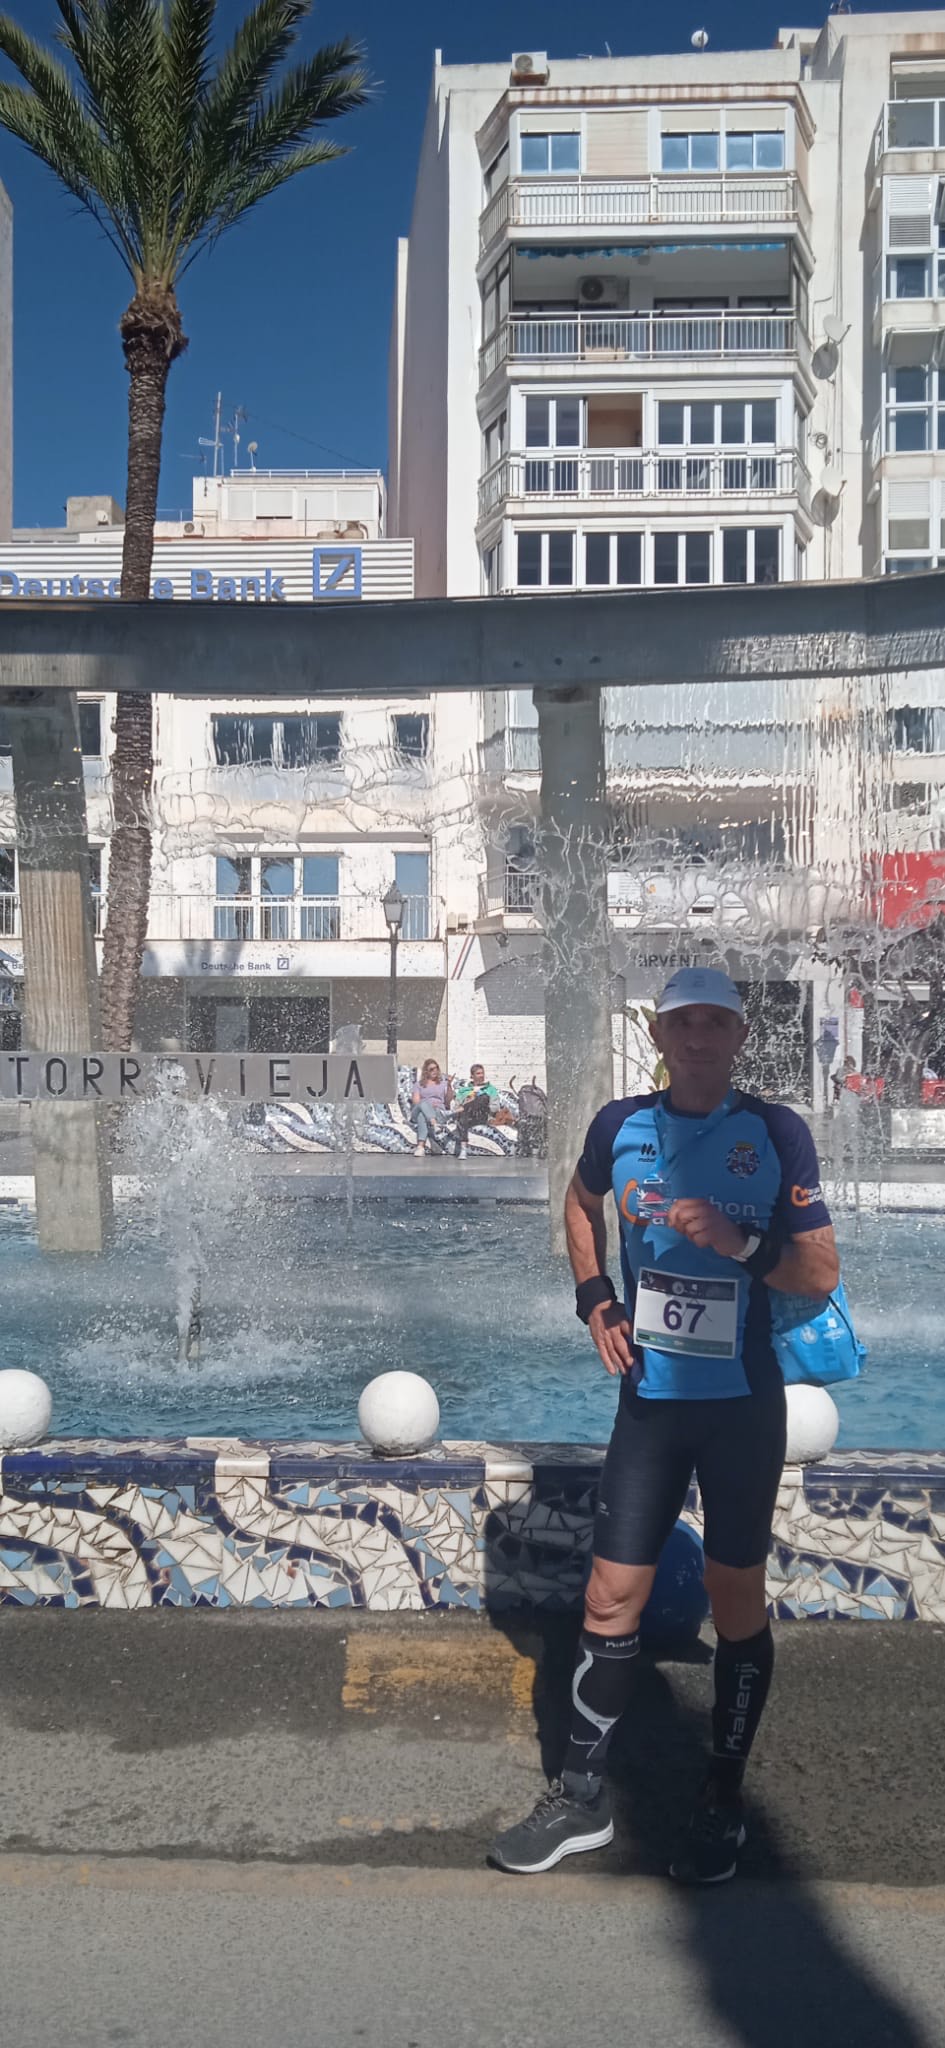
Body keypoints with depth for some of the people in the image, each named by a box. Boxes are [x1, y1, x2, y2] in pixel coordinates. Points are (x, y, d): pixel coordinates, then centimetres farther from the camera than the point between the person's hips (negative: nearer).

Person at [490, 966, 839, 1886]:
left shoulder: (776, 1134, -8)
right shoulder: (620, 1126, -1)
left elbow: (820, 1275, -6)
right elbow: (580, 1203, 21)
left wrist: (736, 1241, -23)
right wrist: (595, 1297, 8)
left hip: (744, 1405, -2)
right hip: (650, 1398, 2)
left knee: (736, 1599, 8)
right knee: (611, 1596, 6)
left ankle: (723, 1804, 26)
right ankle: (581, 1798, 22)